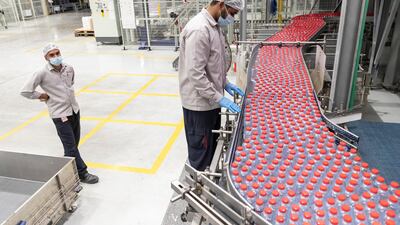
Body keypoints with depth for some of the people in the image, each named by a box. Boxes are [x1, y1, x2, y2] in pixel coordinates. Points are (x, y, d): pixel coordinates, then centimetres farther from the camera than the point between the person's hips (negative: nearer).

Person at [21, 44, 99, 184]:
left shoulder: (69, 69, 2)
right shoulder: (42, 74, -15)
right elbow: (25, 91, -11)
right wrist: (43, 96, -5)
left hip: (74, 110, 6)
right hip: (60, 114, -6)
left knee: (75, 142, 17)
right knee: (71, 146, 0)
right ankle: (82, 174, 12)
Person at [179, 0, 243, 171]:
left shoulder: (214, 26, 8)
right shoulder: (199, 29, -24)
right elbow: (195, 74, -26)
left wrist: (224, 83, 11)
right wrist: (219, 98, -22)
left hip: (211, 99, 10)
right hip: (199, 101, -10)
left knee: (212, 144, 23)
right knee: (201, 149, 8)